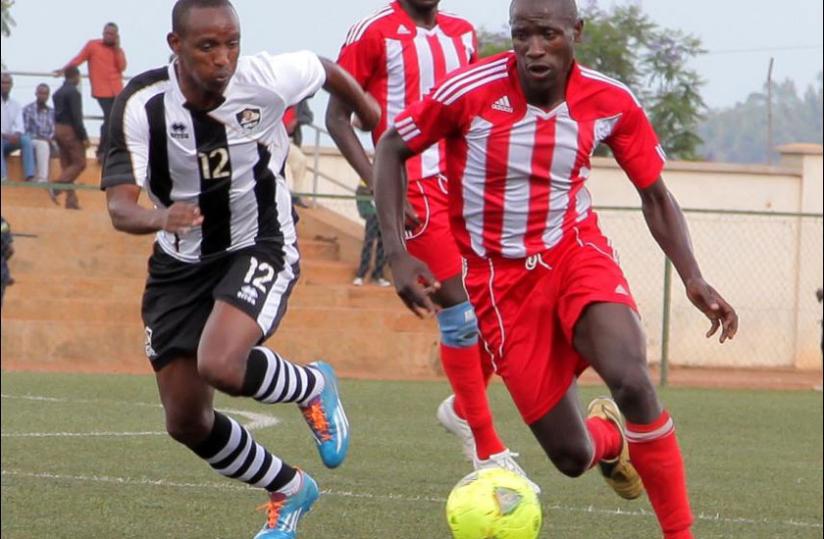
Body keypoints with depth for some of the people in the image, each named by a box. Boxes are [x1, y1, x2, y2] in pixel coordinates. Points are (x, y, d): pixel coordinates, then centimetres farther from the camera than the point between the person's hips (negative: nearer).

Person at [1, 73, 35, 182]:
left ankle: (30, 175, -37)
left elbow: (19, 125, -2)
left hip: (9, 140, 4)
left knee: (26, 139, -25)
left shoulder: (15, 105, 10)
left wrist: (16, 135, -25)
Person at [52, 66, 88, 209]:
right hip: (70, 131, -9)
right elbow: (76, 116, -18)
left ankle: (71, 200, 8)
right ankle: (56, 187, -16)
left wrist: (57, 133, 18)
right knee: (79, 163, -4)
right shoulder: (73, 92, -14)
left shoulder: (57, 93, 12)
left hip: (58, 130, 9)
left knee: (67, 165, 9)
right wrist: (84, 137, -16)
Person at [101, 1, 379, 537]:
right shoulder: (143, 104, -21)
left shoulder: (266, 79, -20)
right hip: (181, 264, 3)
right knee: (186, 422, 5)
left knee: (221, 365, -30)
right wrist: (161, 217, -51)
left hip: (262, 247, -3)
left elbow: (324, 69, 4)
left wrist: (366, 106, 23)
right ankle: (290, 489, 32)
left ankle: (313, 388, 3)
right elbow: (120, 206, -28)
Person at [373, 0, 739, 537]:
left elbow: (655, 195, 4)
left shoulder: (611, 102, -10)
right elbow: (392, 148, -4)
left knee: (632, 381, -31)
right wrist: (397, 253, -15)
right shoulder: (471, 92, -19)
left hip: (577, 253, 1)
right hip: (502, 280, -1)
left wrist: (693, 280, -9)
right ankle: (609, 439, 38)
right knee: (572, 457, -3)